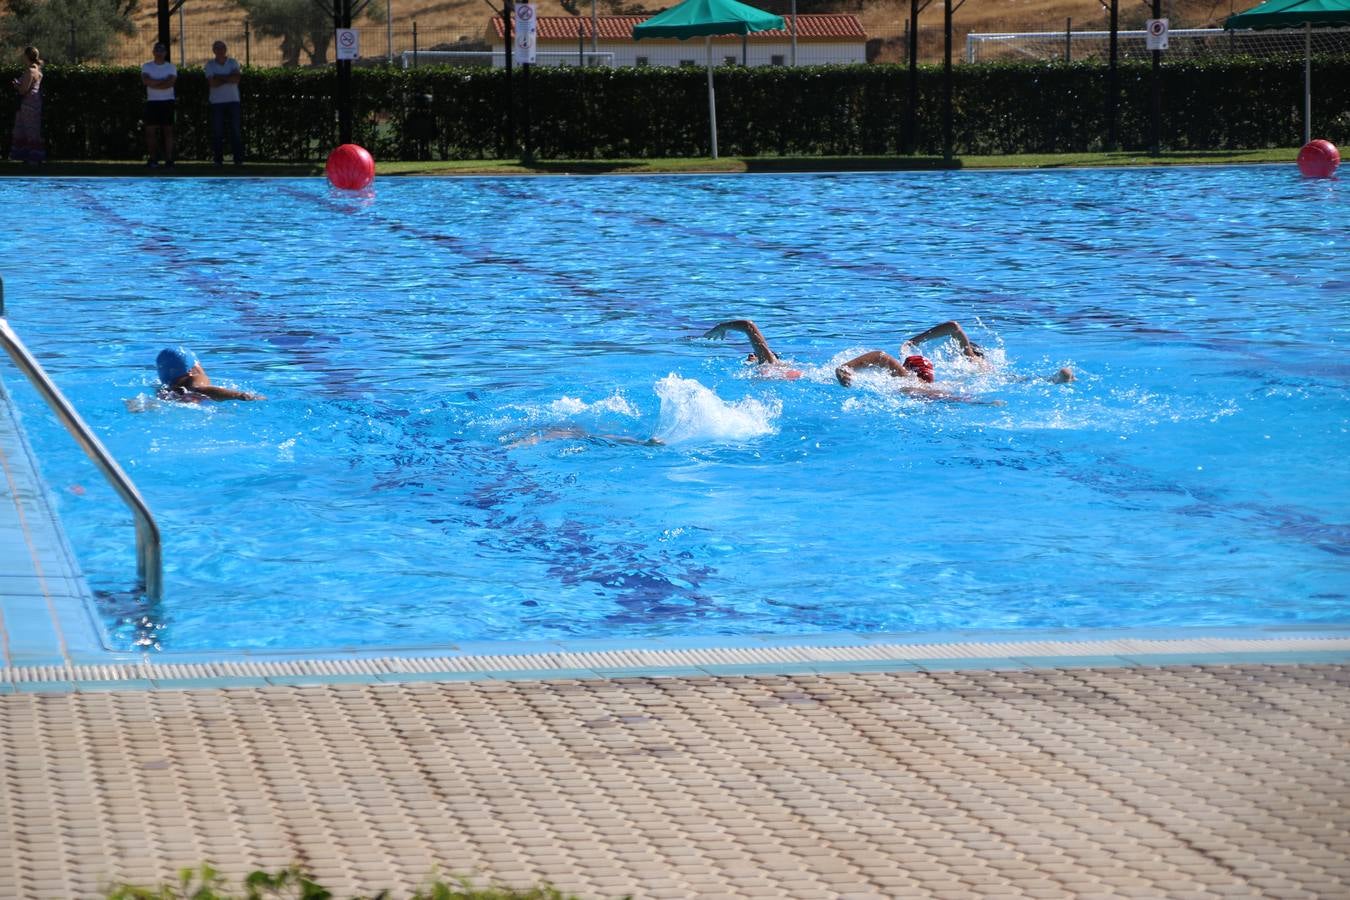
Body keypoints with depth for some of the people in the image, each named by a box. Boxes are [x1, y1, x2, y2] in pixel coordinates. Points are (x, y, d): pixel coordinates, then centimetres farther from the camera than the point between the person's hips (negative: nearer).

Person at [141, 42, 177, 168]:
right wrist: (163, 81, -12)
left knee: (168, 130, -2)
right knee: (151, 131, -2)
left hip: (167, 102, -1)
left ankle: (169, 158, -3)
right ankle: (153, 159, 1)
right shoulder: (147, 66, 7)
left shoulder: (171, 67, 5)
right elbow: (145, 80, -11)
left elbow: (170, 83, -10)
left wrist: (153, 83, -11)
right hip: (152, 101, 1)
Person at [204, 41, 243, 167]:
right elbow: (212, 83, -11)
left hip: (233, 101, 0)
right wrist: (228, 78, -9)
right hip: (217, 102, 0)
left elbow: (236, 79, -11)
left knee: (235, 130, -3)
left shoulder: (233, 62, 5)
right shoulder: (210, 64, 3)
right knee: (217, 132, -1)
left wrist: (220, 78, -12)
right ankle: (218, 159, 4)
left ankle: (238, 159, -1)